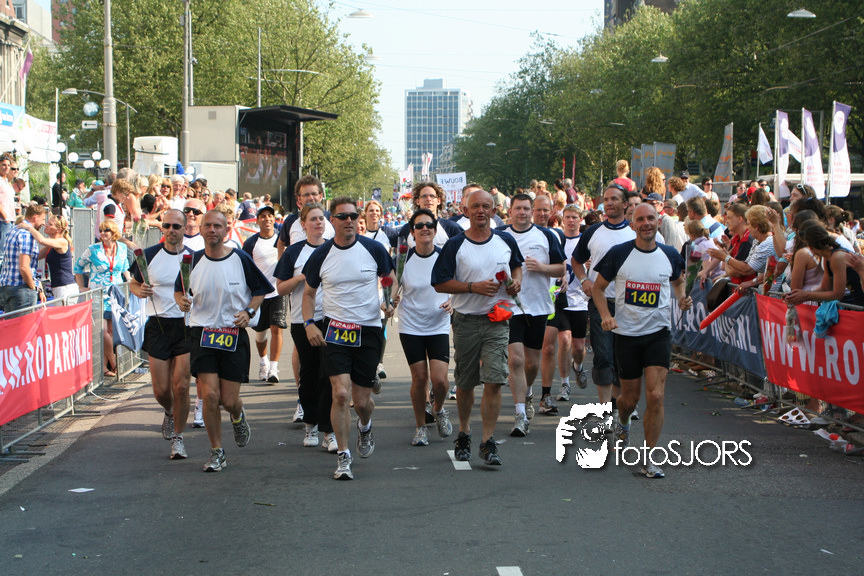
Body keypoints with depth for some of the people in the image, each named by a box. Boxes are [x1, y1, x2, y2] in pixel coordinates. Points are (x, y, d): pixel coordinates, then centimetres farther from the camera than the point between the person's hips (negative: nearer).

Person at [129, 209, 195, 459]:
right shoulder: (149, 255, 3)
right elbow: (133, 282, 15)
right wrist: (139, 290, -8)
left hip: (186, 325, -1)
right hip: (158, 325, 1)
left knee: (180, 385, -8)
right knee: (161, 390, 3)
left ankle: (178, 437, 8)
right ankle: (169, 413, 38)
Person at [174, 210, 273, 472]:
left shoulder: (241, 259, -3)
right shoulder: (193, 260, 2)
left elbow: (260, 290, 9)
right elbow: (179, 290, 16)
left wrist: (249, 312, -7)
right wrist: (182, 301, -7)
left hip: (234, 334, -1)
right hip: (202, 332, 1)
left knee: (229, 400, -1)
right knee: (209, 394, -10)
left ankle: (238, 416, 39)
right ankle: (217, 453, 7)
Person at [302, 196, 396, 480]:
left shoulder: (374, 249, -1)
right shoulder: (320, 255, 0)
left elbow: (391, 278, 14)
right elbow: (309, 292, 13)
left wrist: (389, 302, -5)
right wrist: (309, 323, -1)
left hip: (369, 329, 0)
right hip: (335, 329, 0)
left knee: (361, 400, 5)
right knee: (340, 393, -14)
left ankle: (365, 426, 42)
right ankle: (343, 457, -1)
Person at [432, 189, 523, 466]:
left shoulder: (506, 241, 5)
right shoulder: (455, 245, -4)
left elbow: (516, 264, 25)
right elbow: (439, 283, -5)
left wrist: (516, 281, 2)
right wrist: (474, 287, -15)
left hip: (497, 321, 1)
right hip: (466, 321, -1)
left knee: (494, 381, -10)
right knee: (465, 383, 11)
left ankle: (488, 442, -6)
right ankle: (464, 433, 32)